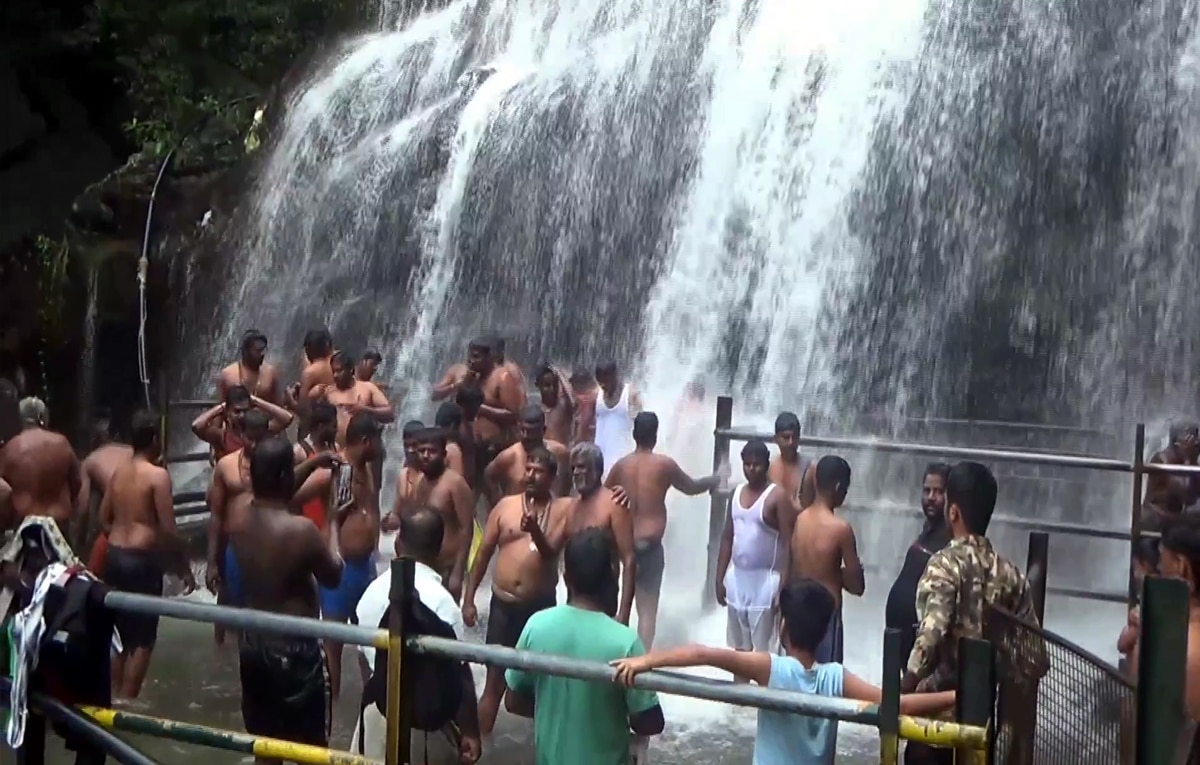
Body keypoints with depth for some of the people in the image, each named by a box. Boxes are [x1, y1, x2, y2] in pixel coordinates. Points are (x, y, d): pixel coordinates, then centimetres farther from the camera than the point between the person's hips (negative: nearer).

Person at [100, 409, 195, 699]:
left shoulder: (118, 472, 9)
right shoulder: (158, 475, -12)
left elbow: (104, 517, 14)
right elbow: (168, 529, -15)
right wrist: (185, 568, -8)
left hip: (114, 556, 7)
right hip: (142, 560, -7)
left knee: (119, 632, 16)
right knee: (143, 638, 2)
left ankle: (114, 694, 22)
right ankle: (127, 700, 2)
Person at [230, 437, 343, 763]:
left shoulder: (239, 523, -4)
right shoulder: (301, 529, -24)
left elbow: (275, 496, 19)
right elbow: (333, 576, -7)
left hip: (252, 645, 6)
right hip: (296, 650, -6)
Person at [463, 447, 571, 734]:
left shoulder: (562, 508, -2)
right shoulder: (506, 505, 3)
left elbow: (551, 552, -12)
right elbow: (483, 553, 6)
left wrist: (536, 530, -31)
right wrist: (468, 598, 4)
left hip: (542, 606, -1)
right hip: (503, 604, 1)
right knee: (494, 681, 6)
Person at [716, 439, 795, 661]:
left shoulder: (777, 497, -12)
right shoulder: (737, 493, 8)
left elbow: (788, 544, -14)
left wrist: (783, 587, -18)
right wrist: (720, 578, 10)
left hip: (764, 581, -6)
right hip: (737, 578, 6)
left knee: (763, 649, -2)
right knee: (740, 647, 14)